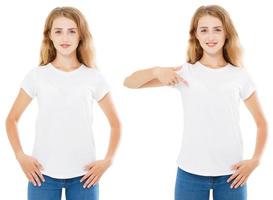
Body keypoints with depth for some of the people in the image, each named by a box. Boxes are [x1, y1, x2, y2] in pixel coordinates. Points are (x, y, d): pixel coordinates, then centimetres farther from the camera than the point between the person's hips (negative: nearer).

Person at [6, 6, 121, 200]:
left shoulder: (93, 77, 1)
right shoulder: (37, 76, 1)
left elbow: (115, 123, 8)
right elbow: (12, 119, 9)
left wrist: (107, 160, -3)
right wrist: (21, 156, -3)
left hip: (83, 175, 0)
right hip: (43, 173, 0)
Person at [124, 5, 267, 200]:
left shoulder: (240, 76, 1)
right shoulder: (185, 73, -1)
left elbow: (262, 123, 10)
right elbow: (129, 82, -2)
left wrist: (255, 160, -2)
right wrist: (156, 70, -19)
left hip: (231, 174, 0)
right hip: (190, 173, 0)